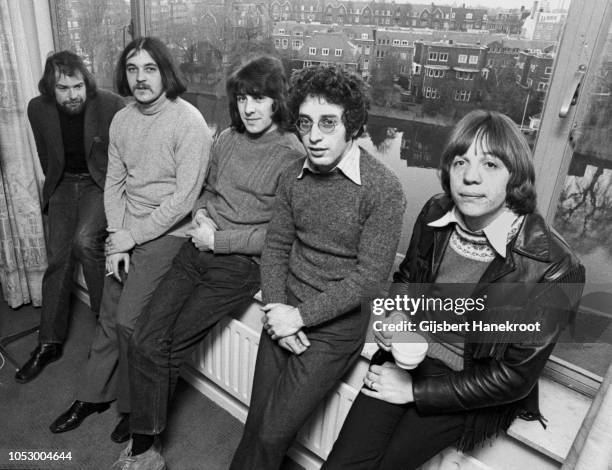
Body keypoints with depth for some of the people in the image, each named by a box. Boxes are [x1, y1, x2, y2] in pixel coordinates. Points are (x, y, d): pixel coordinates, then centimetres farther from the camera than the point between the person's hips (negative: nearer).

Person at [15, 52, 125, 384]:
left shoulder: (111, 105, -17)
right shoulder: (38, 109, -5)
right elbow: (45, 155, 12)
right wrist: (55, 184, 13)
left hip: (102, 182, -4)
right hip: (62, 184, 4)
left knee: (84, 240, -28)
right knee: (57, 258, 0)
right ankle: (50, 342, 12)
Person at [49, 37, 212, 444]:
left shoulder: (189, 123, -16)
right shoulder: (122, 120, 6)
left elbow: (183, 198, -19)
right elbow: (114, 182, 8)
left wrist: (130, 237, -14)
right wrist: (116, 239, -3)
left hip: (167, 233, -6)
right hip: (127, 232, 6)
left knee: (129, 320, -6)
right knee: (109, 315, 12)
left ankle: (137, 407, 18)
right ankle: (94, 395, 34)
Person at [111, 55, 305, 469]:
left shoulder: (293, 157, -9)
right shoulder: (228, 139, 11)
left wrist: (218, 239, -11)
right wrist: (201, 214, 2)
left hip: (241, 265, -6)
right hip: (199, 251, 6)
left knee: (168, 347, -7)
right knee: (145, 339, -5)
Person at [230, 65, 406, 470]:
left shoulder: (383, 188, -16)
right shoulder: (294, 177, 2)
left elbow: (370, 276, -16)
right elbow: (276, 246, 7)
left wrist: (302, 316, -16)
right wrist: (276, 308, -7)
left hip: (337, 325, -4)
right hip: (286, 314, 5)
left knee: (272, 434, -2)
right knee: (257, 423, 11)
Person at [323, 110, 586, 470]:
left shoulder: (554, 267, -21)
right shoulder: (436, 214, -8)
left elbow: (514, 377, -15)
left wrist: (415, 391, -12)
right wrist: (395, 314, -10)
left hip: (472, 395, -3)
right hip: (409, 356, 3)